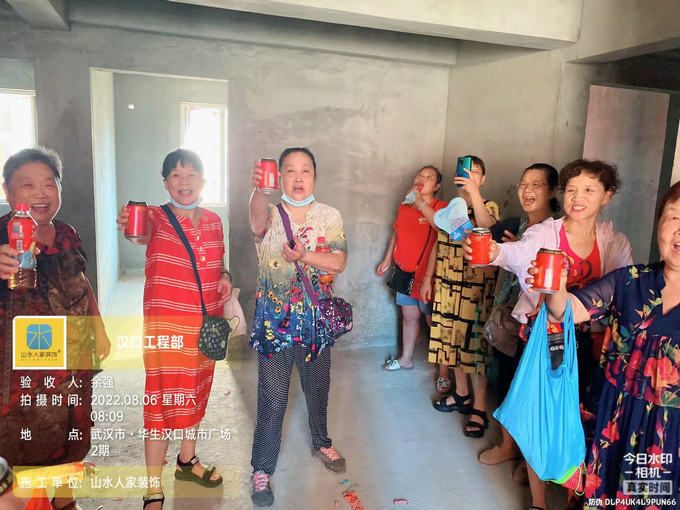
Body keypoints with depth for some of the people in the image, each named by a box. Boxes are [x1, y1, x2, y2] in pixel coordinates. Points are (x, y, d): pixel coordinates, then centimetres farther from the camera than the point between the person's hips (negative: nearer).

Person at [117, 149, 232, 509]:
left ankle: (187, 461, 42)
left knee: (196, 392, 19)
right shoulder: (157, 218, -9)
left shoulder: (213, 221, 5)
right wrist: (129, 227, -54)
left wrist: (224, 277, -3)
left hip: (207, 322, 5)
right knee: (162, 400, 0)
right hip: (166, 325, -5)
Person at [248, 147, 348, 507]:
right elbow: (258, 219, -31)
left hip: (316, 317, 3)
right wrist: (258, 190, -52)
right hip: (274, 317, -2)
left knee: (318, 387, 20)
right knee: (273, 398, 2)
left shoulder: (329, 216, 2)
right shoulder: (269, 213, -5)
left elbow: (339, 262, -8)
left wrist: (303, 255, -25)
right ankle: (262, 470, 22)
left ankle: (322, 443, 46)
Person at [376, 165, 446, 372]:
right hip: (405, 271, 6)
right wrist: (387, 259, 23)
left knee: (433, 320, 2)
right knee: (409, 316, 16)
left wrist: (421, 203, -30)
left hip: (426, 274, -6)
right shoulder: (404, 208, 11)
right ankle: (406, 358, 30)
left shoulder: (440, 207, -9)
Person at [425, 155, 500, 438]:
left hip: (477, 286, -5)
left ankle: (479, 409, 6)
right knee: (452, 338, 12)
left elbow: (487, 229, -27)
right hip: (447, 285, 6)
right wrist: (428, 277, 14)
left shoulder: (489, 207, -3)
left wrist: (474, 193, -34)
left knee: (475, 342, -4)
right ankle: (461, 394, 30)